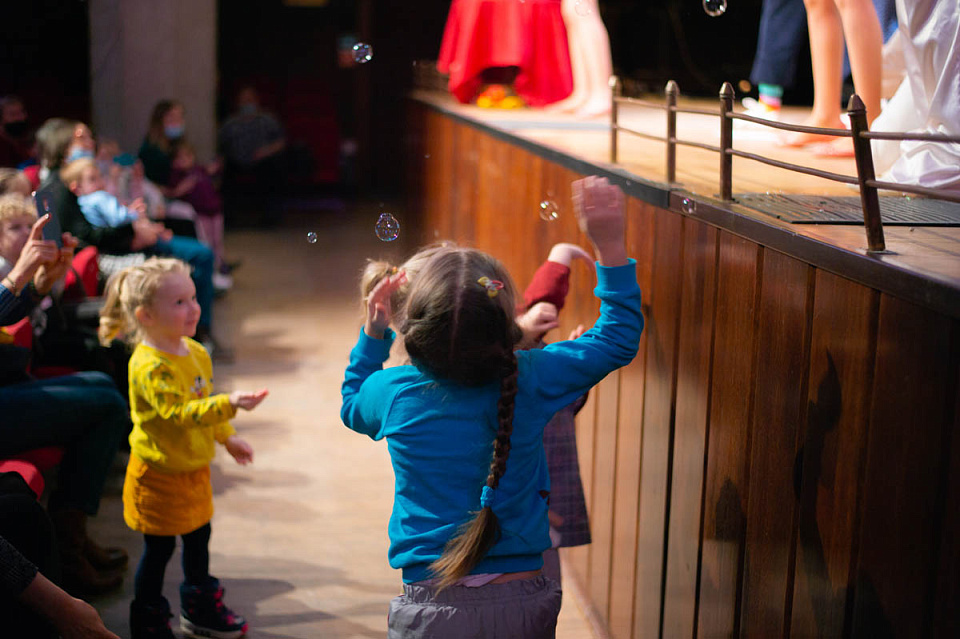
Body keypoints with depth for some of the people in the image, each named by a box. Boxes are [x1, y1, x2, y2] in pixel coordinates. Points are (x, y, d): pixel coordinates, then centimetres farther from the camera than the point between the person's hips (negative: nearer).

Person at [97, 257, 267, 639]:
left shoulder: (195, 353, 1)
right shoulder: (150, 366, -27)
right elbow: (180, 412, -38)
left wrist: (228, 438, 20)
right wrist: (229, 404, -48)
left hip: (194, 467, 8)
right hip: (158, 474, -8)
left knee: (199, 538, 20)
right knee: (159, 550, 5)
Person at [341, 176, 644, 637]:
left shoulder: (395, 393, -11)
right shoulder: (531, 381, -13)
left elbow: (352, 405, 16)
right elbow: (617, 339, 2)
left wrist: (373, 333, 15)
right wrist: (608, 243, -1)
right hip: (525, 599, 1)